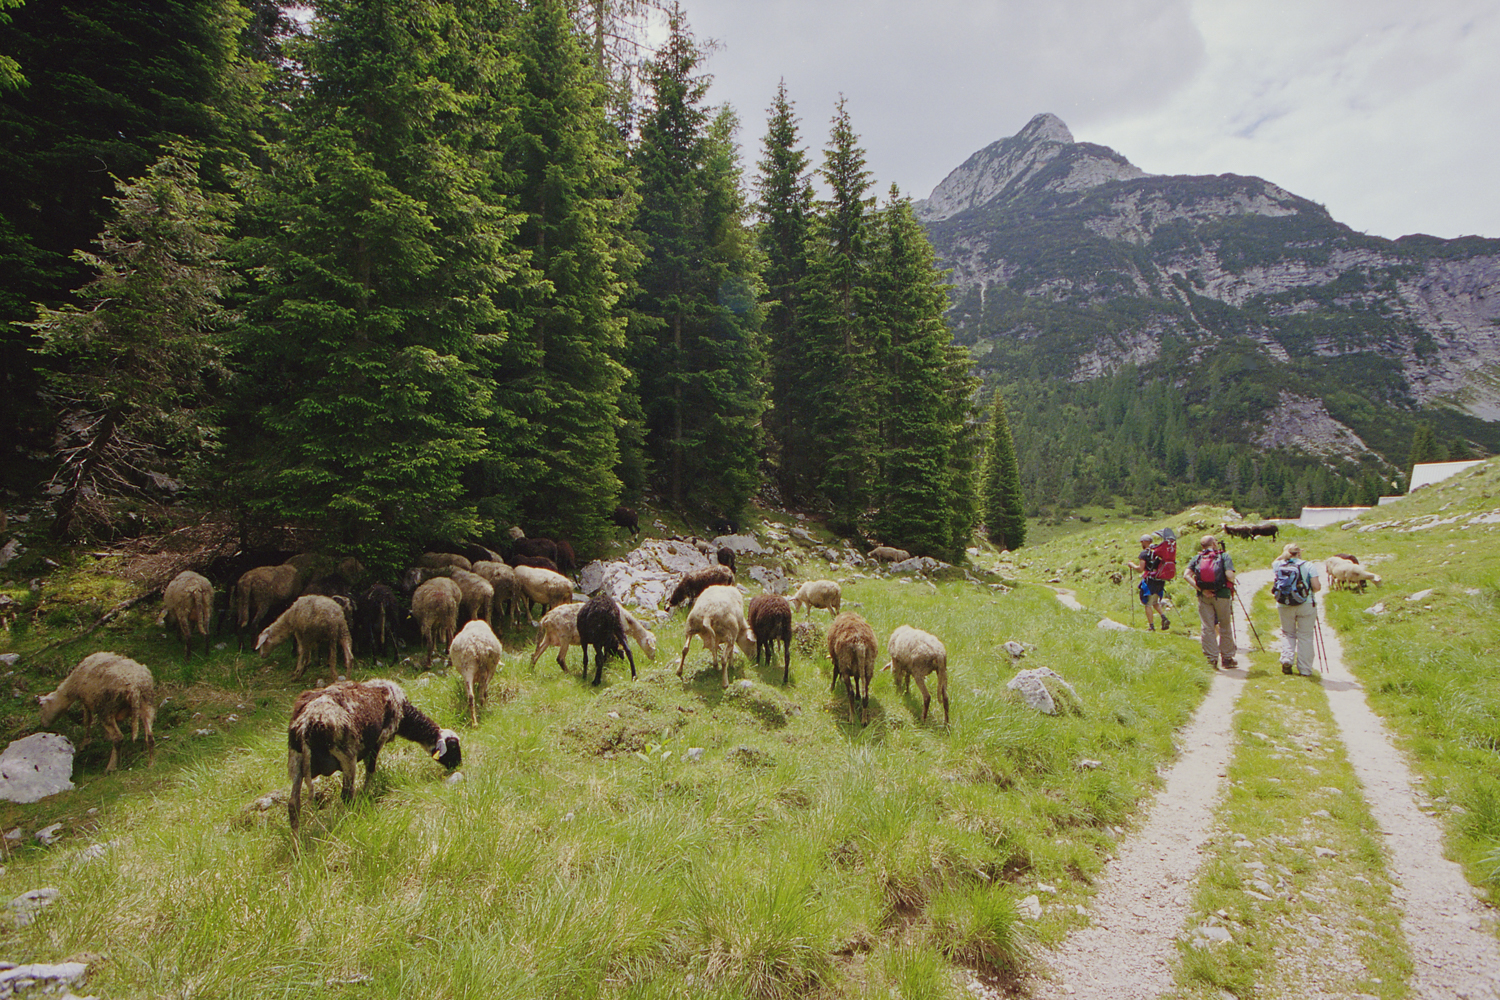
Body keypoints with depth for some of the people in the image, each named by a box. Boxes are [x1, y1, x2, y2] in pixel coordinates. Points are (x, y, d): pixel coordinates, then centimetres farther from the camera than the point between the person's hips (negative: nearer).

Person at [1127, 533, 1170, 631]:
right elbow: (1160, 566, 17)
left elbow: (1140, 569, -15)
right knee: (1155, 602, 22)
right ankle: (1164, 618, 3)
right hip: (1160, 581, 7)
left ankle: (1151, 626, 1)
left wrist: (1132, 565, 2)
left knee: (1148, 604, 2)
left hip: (1150, 582, -7)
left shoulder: (1144, 553, -10)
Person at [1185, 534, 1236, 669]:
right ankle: (1227, 658, 18)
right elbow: (1229, 575, -17)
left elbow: (1187, 575, -8)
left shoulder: (1197, 558, 6)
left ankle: (1211, 659, 6)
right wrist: (1232, 582, 5)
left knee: (1207, 628, 5)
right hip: (1222, 595, -2)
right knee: (1225, 627, 11)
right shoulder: (1224, 556, -2)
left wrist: (1201, 590, -8)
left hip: (1204, 597, 2)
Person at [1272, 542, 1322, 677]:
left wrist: (1283, 555, 18)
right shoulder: (1308, 566, -6)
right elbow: (1317, 587, -11)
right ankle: (1305, 669, 8)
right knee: (1305, 636, 6)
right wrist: (1309, 591, 9)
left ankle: (1286, 659, 0)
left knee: (1287, 633, 17)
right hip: (1306, 605, -2)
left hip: (1284, 605, 2)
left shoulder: (1279, 565, 1)